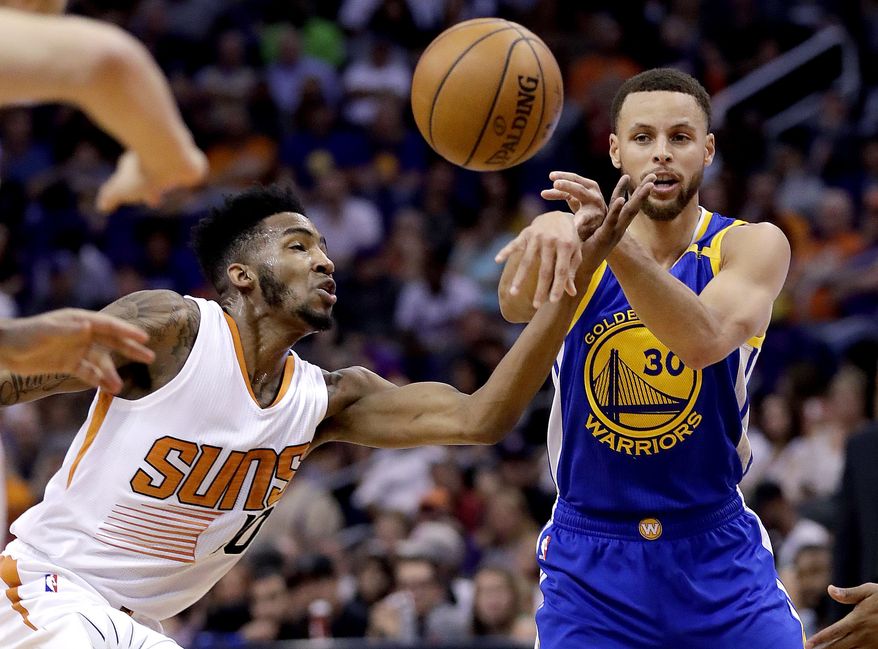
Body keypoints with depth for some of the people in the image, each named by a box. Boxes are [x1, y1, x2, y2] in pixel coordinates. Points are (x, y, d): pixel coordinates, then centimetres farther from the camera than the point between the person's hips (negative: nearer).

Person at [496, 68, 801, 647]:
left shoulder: (752, 247, -6)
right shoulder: (567, 233, -4)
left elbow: (706, 341, -28)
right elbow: (517, 304, -28)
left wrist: (614, 242, -43)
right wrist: (548, 240, -52)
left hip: (720, 557, 0)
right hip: (588, 564, 0)